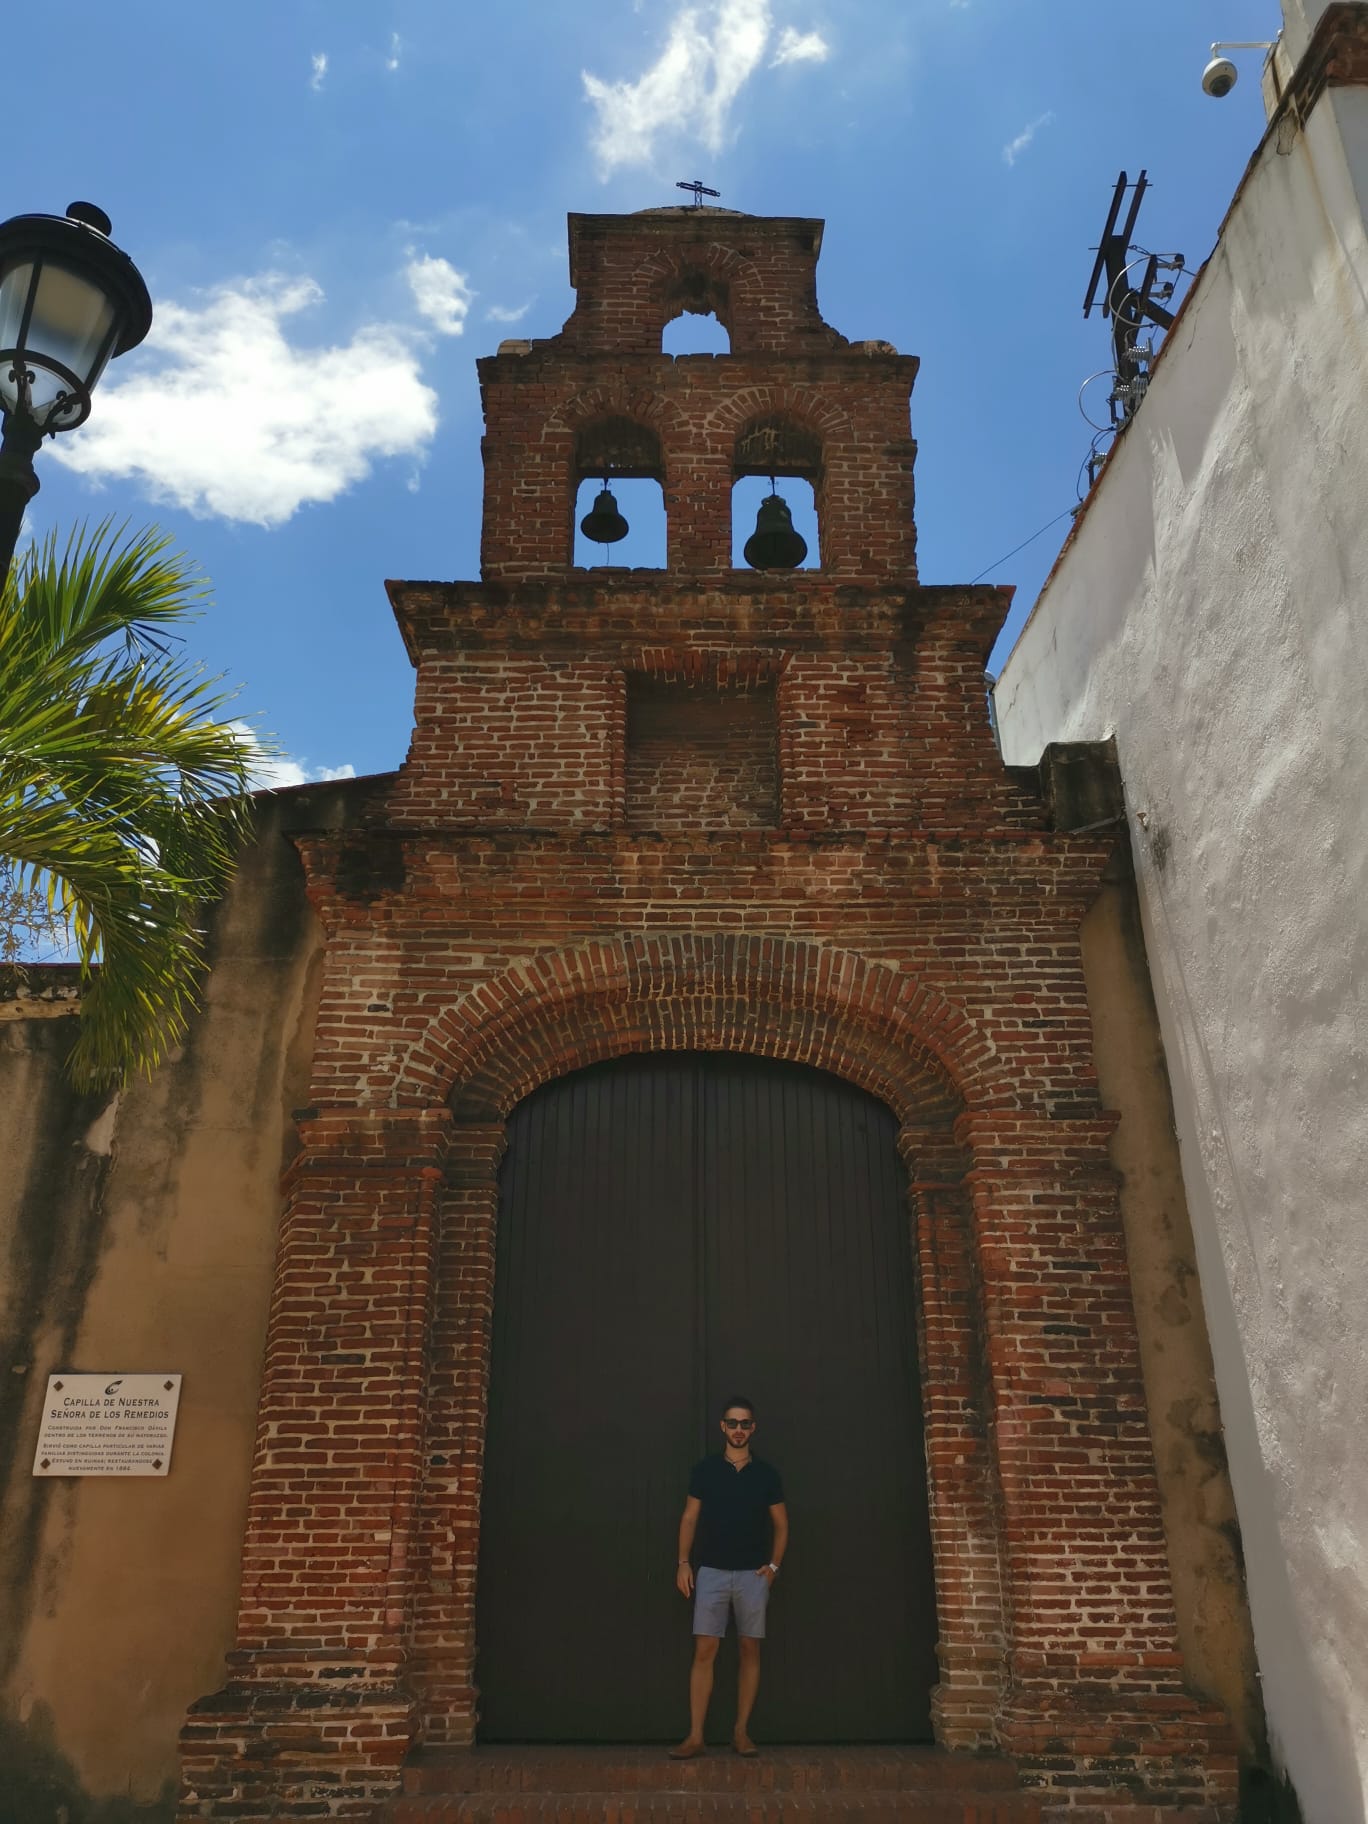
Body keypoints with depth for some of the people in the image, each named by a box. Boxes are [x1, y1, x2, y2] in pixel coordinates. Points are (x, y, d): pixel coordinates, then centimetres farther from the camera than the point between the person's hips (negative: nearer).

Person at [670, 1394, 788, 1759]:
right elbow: (689, 1518, 5)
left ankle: (741, 1731, 15)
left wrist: (774, 1564, 1)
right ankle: (695, 1736, 1)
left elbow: (781, 1524, 10)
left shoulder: (766, 1473, 3)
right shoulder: (705, 1469, 1)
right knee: (704, 1650, -4)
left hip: (753, 1575, 1)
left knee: (750, 1650, 5)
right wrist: (683, 1562, -3)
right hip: (712, 1572, -1)